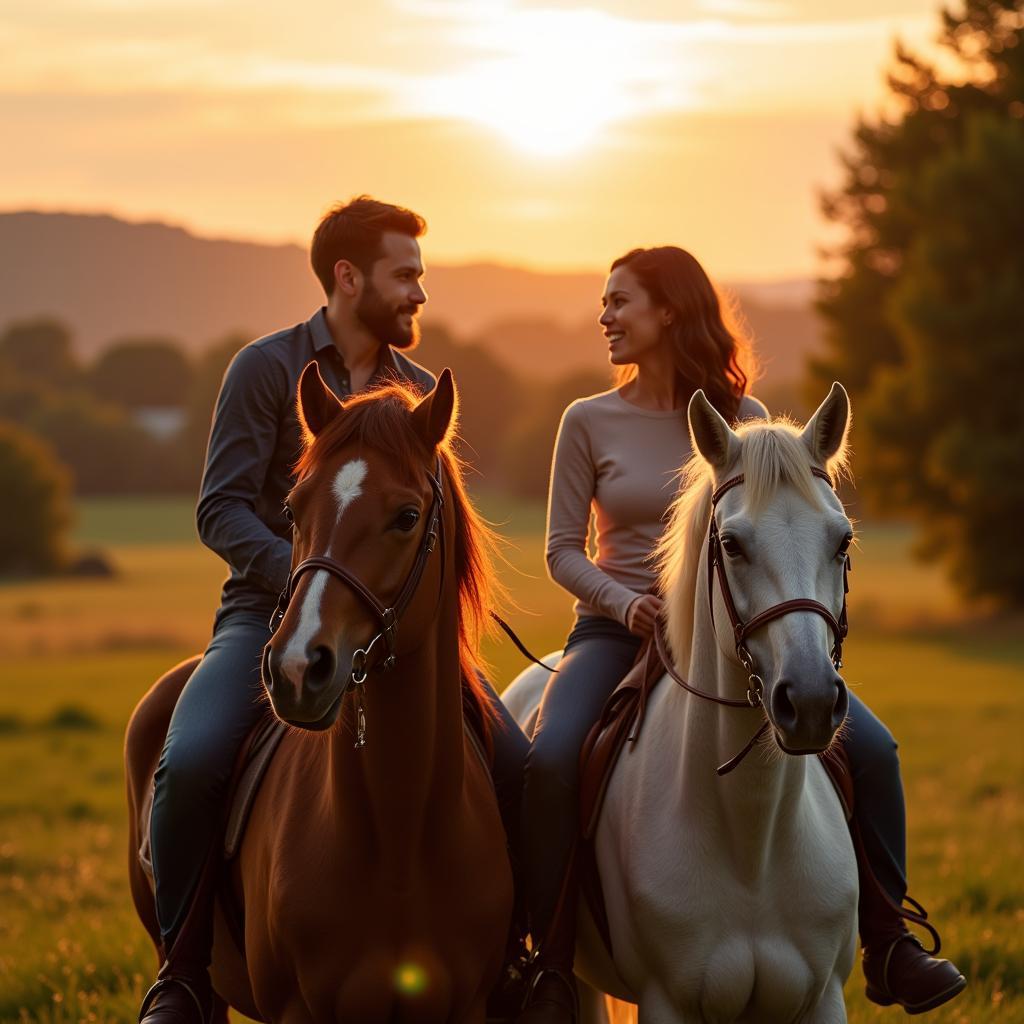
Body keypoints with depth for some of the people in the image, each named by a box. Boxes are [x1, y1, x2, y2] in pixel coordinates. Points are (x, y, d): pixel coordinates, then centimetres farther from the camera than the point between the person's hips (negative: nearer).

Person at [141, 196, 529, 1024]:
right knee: (191, 762, -30)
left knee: (517, 767, -15)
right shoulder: (268, 369, -2)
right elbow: (222, 509, -7)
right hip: (270, 613, -4)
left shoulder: (420, 390, 13)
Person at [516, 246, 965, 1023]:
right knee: (549, 758, -31)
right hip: (619, 629, -1)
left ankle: (888, 945, 1)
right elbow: (563, 551, 3)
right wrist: (625, 603, -16)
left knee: (871, 747, -16)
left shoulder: (742, 419, 4)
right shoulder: (590, 422, 2)